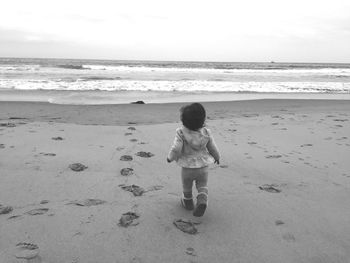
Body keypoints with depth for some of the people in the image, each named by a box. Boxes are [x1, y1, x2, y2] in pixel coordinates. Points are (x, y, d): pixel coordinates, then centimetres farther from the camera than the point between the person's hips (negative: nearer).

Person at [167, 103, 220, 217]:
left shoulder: (181, 133, -23)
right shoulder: (206, 133, -12)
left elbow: (176, 149, -24)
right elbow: (213, 148, -1)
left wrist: (170, 157, -3)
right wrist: (217, 157, 19)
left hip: (187, 167, -1)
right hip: (203, 166, 1)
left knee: (187, 186, 23)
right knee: (202, 186, 19)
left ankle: (188, 202, 43)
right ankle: (202, 201, -4)